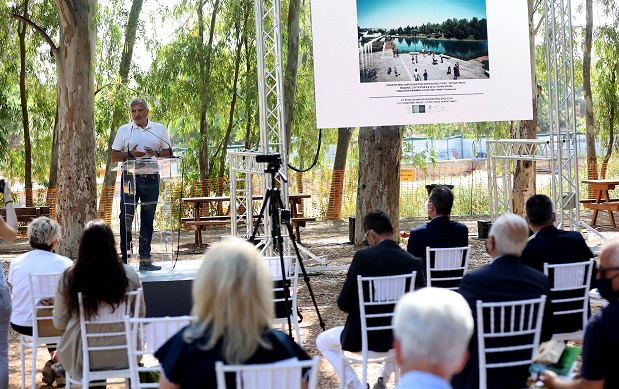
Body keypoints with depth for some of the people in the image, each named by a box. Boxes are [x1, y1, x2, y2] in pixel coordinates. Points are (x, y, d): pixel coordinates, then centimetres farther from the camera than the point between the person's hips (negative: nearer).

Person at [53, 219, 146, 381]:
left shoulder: (68, 278, -14)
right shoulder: (129, 275, -12)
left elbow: (59, 324, -4)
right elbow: (140, 315, 2)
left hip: (81, 360, 0)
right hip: (123, 357, 1)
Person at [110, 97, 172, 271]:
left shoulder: (159, 129, 11)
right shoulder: (124, 130, 8)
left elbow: (168, 152, 12)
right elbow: (114, 156, 7)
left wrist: (156, 154, -8)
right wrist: (130, 154, -11)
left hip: (151, 178, 1)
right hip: (130, 177, -1)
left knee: (147, 219, 5)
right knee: (126, 217, -4)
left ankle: (145, 259, 9)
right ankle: (125, 256, 3)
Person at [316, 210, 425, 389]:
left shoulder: (363, 257, -16)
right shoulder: (414, 263, -7)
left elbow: (344, 303, -12)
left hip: (362, 337, -4)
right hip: (400, 338, 4)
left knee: (322, 341, 24)